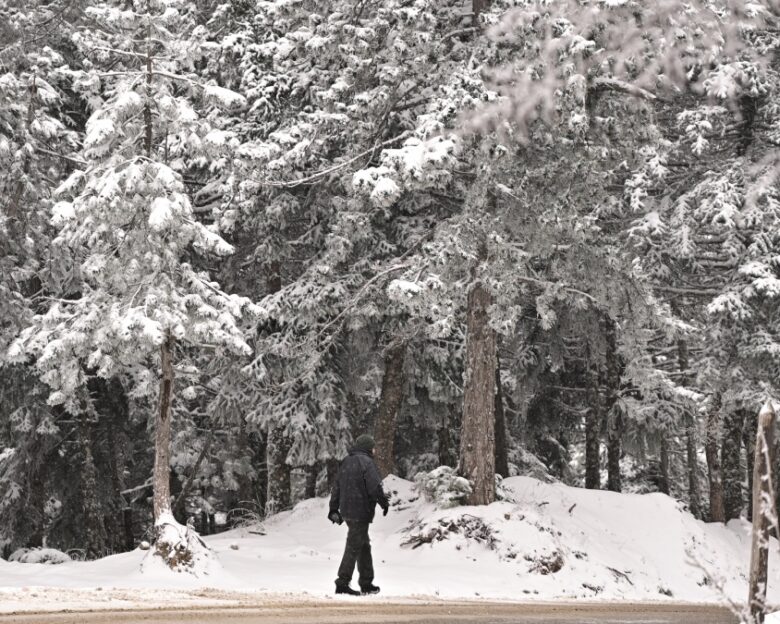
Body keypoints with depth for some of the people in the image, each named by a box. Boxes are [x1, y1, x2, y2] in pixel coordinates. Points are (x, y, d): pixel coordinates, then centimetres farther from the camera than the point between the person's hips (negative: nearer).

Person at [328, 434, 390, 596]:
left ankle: (366, 583, 21)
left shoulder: (346, 462, 13)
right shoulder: (366, 462, -13)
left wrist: (334, 509, 18)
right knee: (354, 548, -5)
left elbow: (337, 487, 15)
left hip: (346, 511, 9)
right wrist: (384, 503, -2)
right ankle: (342, 584, -6)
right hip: (361, 512, -9)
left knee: (364, 546, 17)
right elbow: (375, 487, -18)